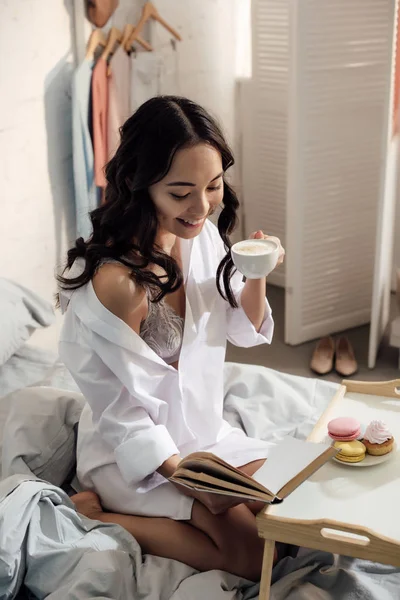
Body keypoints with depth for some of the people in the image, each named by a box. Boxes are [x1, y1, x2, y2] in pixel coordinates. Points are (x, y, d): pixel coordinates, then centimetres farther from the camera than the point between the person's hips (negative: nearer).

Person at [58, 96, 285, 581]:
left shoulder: (203, 236, -7)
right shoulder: (114, 279, -30)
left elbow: (245, 332, 5)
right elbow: (123, 414, -21)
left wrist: (256, 275, -14)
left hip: (204, 429, 8)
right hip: (134, 454, -8)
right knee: (254, 552, -15)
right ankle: (101, 515, -1)